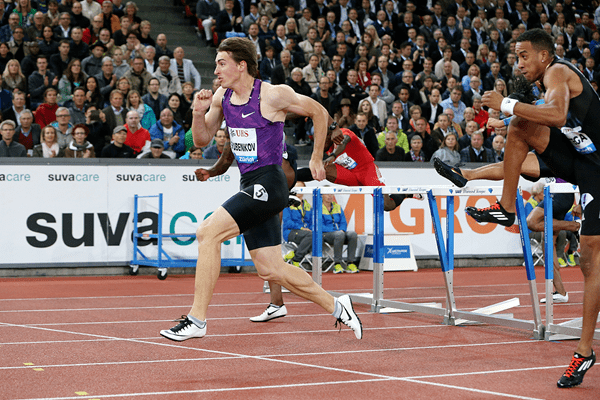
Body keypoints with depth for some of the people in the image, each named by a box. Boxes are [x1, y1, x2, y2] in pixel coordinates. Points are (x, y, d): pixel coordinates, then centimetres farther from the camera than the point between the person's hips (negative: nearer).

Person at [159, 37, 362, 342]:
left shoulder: (273, 94, -11)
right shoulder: (222, 97, 8)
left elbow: (319, 112, 2)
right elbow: (202, 140, 16)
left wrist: (316, 159, 7)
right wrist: (199, 112, -3)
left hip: (268, 184, -8)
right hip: (250, 185, 8)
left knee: (207, 232, -20)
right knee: (270, 270, 9)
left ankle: (197, 319, -16)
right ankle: (336, 307, 25)